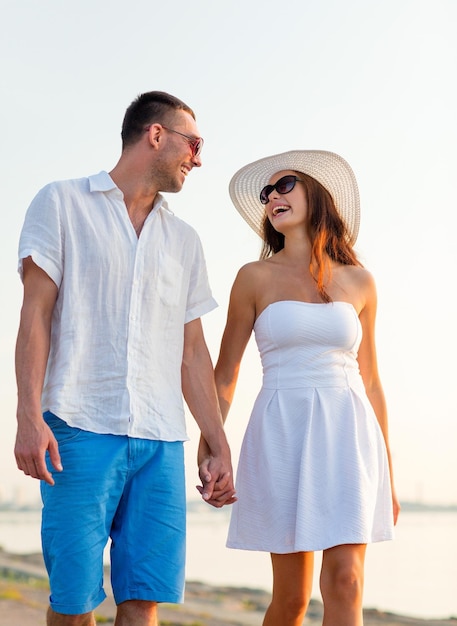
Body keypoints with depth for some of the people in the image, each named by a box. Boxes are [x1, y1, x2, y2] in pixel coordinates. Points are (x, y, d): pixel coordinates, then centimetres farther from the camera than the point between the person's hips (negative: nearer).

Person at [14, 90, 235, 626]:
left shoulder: (183, 240, 20)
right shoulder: (63, 203, 8)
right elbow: (35, 315, 0)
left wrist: (218, 445, 13)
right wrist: (29, 416, -12)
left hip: (161, 442, 4)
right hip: (81, 430, -4)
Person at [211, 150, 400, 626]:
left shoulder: (359, 283, 9)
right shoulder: (255, 278, 4)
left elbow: (370, 381, 15)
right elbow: (224, 377, 7)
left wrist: (388, 476, 15)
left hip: (348, 439, 1)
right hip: (282, 435, -1)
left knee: (345, 582, -10)